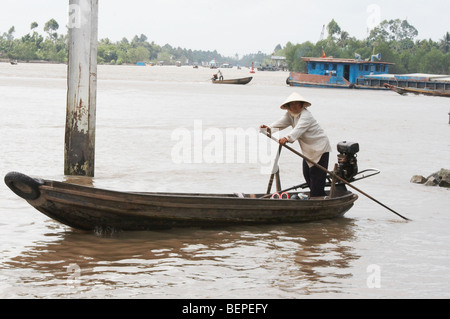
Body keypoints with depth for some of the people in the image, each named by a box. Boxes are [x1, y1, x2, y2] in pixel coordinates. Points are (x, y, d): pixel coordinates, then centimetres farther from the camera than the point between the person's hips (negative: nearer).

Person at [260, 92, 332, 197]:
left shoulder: (305, 115, -23)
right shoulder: (291, 114, 4)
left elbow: (299, 129, -40)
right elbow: (281, 123, -11)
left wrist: (287, 138, -57)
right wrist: (269, 128, -31)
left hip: (320, 148, -9)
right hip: (308, 149, 9)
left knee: (317, 177, -9)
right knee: (307, 174, 13)